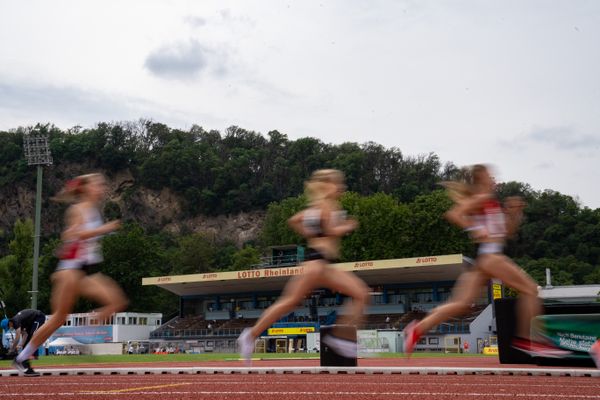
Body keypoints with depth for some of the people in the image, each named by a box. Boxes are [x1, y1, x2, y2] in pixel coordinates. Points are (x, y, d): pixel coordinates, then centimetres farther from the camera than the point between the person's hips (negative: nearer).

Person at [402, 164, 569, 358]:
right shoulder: (481, 199, -4)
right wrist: (474, 230, -19)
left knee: (462, 304, 2)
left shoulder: (491, 202, 24)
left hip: (491, 254, 9)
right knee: (529, 288, -4)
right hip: (487, 253, -9)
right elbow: (453, 214, -16)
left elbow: (508, 231, 28)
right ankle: (525, 339, -3)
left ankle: (418, 329, -1)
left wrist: (514, 213, 14)